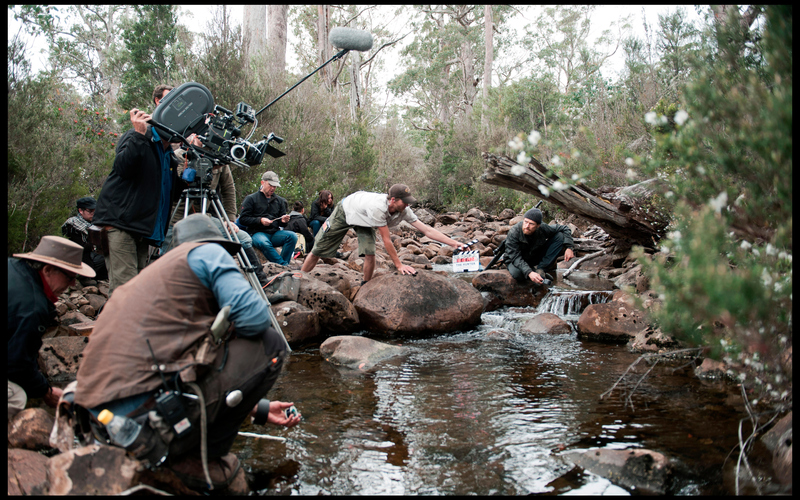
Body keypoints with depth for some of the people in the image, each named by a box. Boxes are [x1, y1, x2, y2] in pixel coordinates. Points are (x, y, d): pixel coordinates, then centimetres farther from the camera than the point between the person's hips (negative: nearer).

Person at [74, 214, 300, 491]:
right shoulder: (209, 251, 5)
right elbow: (254, 318, -11)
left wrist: (260, 410, 35)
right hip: (145, 414, -9)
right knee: (270, 343, 3)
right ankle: (198, 458, 5)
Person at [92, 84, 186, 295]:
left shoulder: (169, 153, 19)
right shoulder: (135, 138, -1)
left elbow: (171, 194, 17)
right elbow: (123, 168, -20)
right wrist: (139, 135, -24)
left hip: (142, 229, 8)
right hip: (120, 223, -7)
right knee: (124, 288, -15)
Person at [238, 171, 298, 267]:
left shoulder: (280, 201, 19)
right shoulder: (251, 199, 7)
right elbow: (242, 219, -1)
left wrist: (283, 221, -6)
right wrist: (260, 220, -14)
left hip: (275, 233, 4)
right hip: (257, 233, -4)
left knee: (292, 236, -26)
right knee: (264, 243, -39)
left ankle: (282, 266, -27)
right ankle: (284, 266, -35)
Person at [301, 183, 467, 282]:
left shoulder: (404, 211, -26)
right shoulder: (378, 207, -45)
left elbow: (426, 230, -24)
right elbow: (386, 240, -38)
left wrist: (454, 243, -29)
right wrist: (399, 265, -33)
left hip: (364, 222, 5)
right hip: (344, 212, -5)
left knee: (369, 254, -15)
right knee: (318, 251, 2)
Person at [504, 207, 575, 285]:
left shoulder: (542, 229, -20)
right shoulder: (513, 234, -29)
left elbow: (564, 229, -5)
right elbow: (515, 258, -33)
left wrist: (568, 247, -21)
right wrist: (529, 273, -48)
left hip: (537, 258, 4)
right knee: (517, 273, -42)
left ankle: (540, 270, -18)